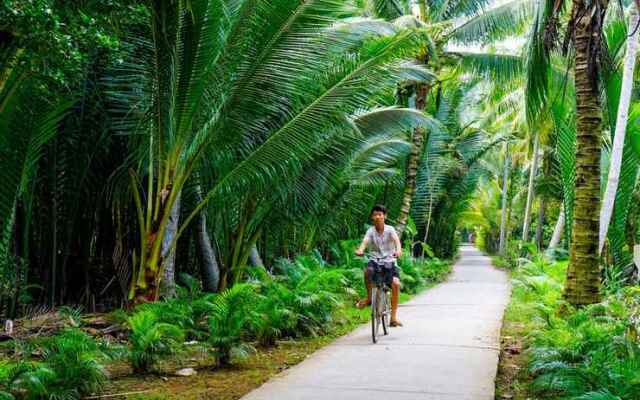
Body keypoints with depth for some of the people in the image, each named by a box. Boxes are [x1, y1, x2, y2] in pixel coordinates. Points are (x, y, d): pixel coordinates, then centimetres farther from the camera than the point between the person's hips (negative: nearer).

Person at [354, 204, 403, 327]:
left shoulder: (390, 229, -3)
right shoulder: (370, 231, -1)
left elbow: (396, 239, -22)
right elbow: (365, 241, -20)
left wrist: (398, 250, -44)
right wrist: (360, 250, -43)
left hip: (389, 261, 0)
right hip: (375, 260, 0)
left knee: (396, 283, -22)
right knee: (368, 271, -35)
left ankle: (393, 317, -13)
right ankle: (369, 298, -11)